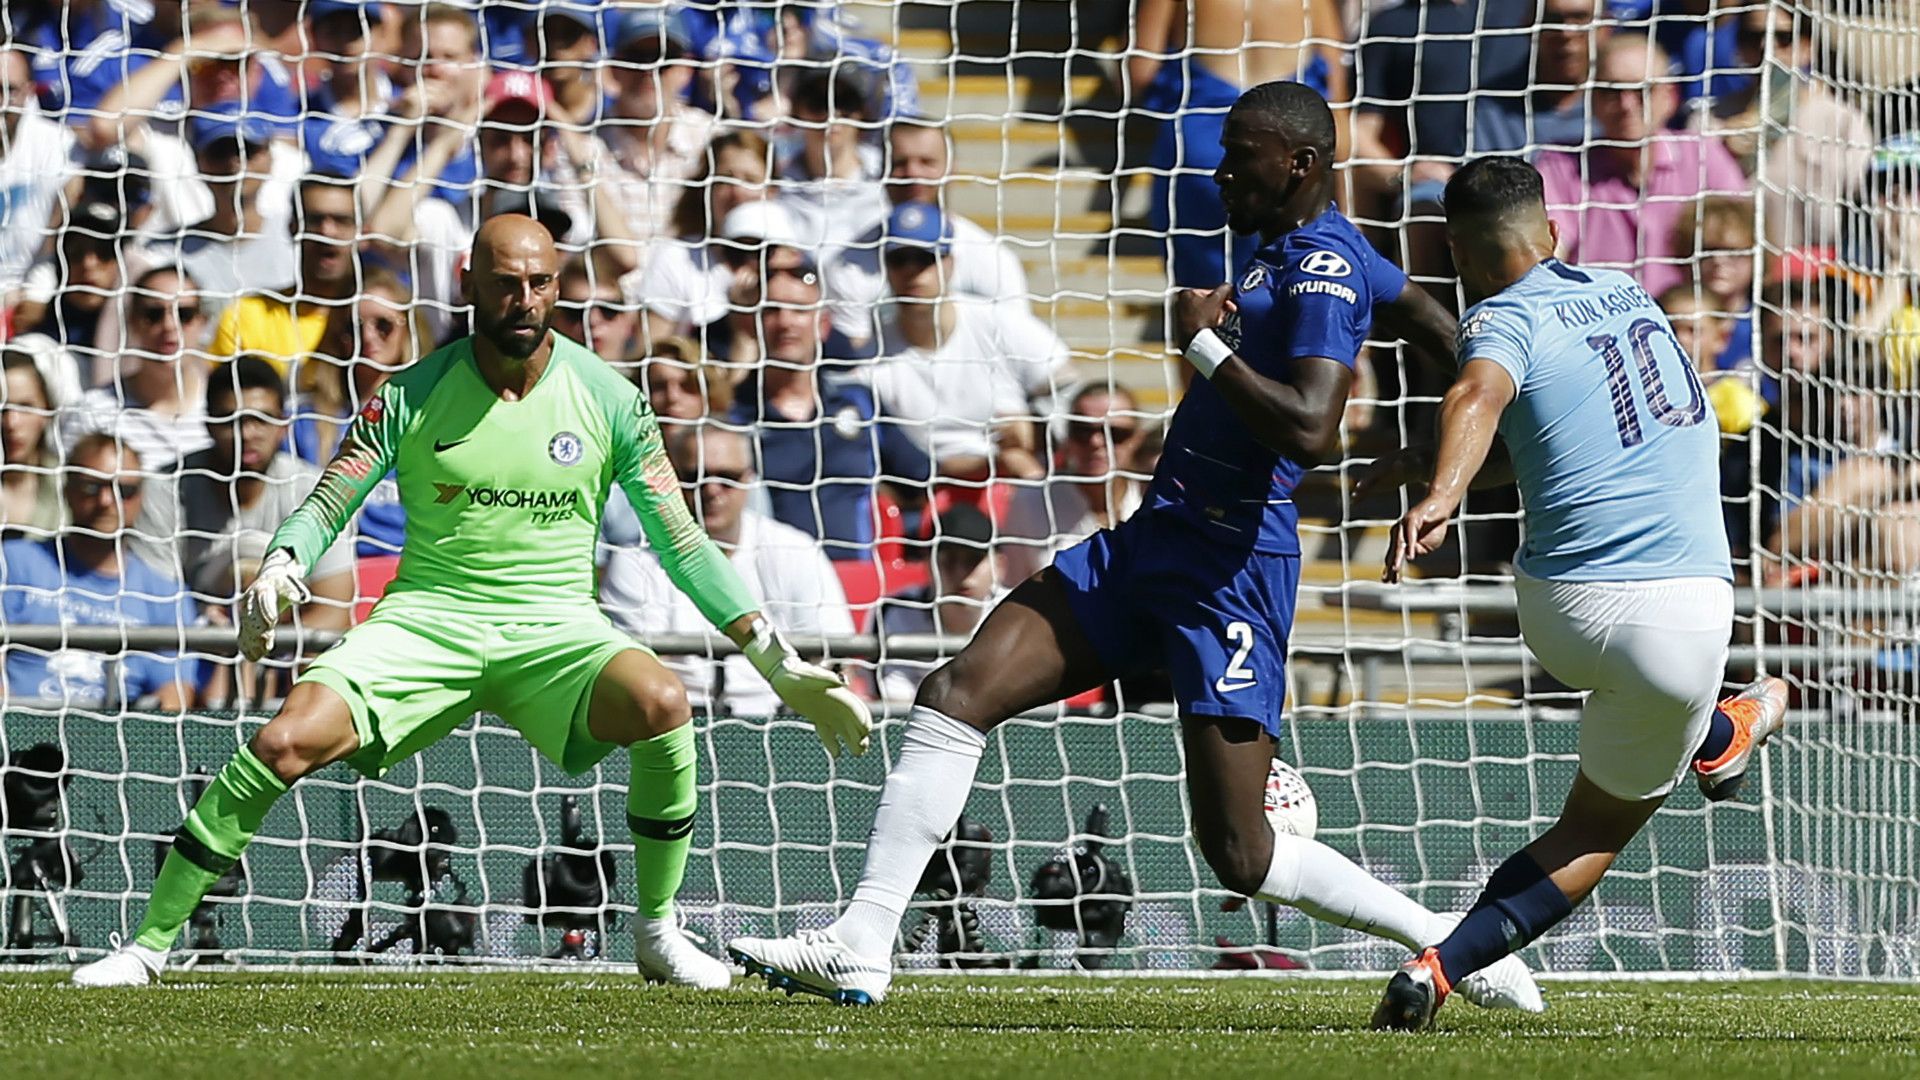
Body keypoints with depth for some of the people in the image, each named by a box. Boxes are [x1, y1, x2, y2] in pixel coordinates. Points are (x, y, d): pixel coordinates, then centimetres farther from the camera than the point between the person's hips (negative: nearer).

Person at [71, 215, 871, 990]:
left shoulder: (608, 400, 0)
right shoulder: (414, 395, -2)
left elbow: (682, 543, 6)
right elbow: (326, 507, -1)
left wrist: (778, 663, 3)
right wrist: (278, 572, -25)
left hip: (556, 627, 0)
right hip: (428, 618, 0)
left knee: (661, 703, -32)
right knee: (281, 745, -23)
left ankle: (658, 932, -12)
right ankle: (149, 945, -8)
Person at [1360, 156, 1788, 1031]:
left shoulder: (1504, 320, -4)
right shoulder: (1628, 294, 13)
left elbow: (1480, 396, -28)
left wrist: (1439, 495, -45)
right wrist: (1424, 459, 33)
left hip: (1563, 616, -2)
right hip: (1684, 619, 2)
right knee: (1600, 826, 15)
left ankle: (1716, 738, 54)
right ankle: (1440, 969, -1)